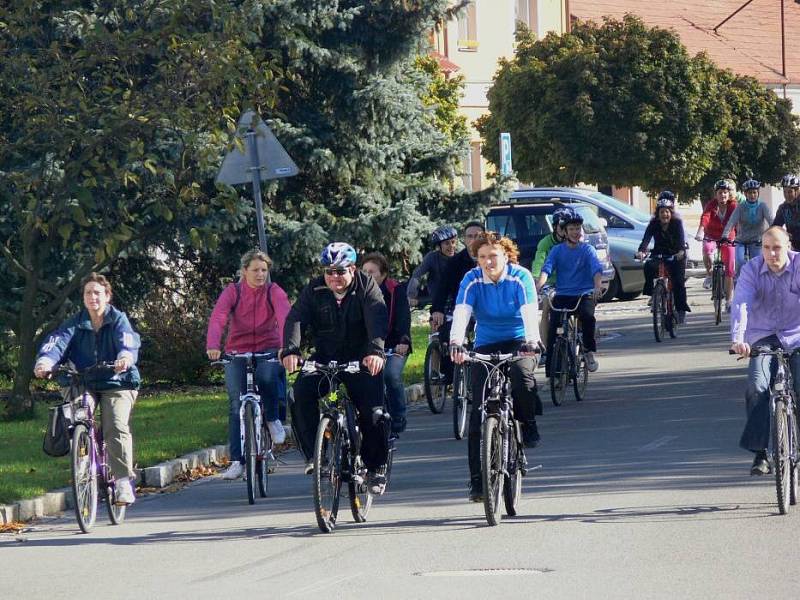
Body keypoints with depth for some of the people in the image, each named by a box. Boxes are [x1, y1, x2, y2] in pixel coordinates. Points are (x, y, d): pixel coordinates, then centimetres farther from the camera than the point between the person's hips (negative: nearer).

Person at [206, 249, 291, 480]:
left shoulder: (274, 292, -6)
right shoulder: (232, 292, -6)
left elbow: (284, 318, -23)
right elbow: (217, 319, -21)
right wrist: (213, 346, -40)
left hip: (268, 350, -1)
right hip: (237, 352, 1)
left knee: (268, 376, -34)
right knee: (236, 404, -9)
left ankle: (272, 418, -6)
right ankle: (237, 461, -4)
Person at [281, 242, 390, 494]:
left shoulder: (367, 287, -6)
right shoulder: (314, 290, -1)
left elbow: (377, 321, -23)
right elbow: (296, 319, -15)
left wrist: (376, 350, -42)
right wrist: (290, 350, -35)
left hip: (361, 360, -2)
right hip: (324, 357, 2)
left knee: (374, 411, -13)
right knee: (303, 389, -26)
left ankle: (376, 467, 9)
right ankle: (314, 454, -20)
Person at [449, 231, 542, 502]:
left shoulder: (521, 277, -14)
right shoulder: (472, 280, -10)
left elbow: (530, 311, -28)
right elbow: (461, 313, -24)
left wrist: (532, 341, -46)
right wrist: (456, 342, -43)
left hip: (518, 342, -2)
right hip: (486, 345, 2)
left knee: (521, 373, -36)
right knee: (479, 411, -9)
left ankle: (528, 424, -7)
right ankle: (477, 480, -6)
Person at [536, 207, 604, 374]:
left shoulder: (587, 249, 4)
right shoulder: (557, 250, 7)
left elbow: (597, 269, -12)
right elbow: (546, 269, -7)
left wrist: (597, 286, -34)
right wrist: (537, 287, -28)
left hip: (584, 295, -1)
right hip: (562, 295, 1)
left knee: (588, 317, -32)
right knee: (553, 327, -16)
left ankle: (590, 352, -14)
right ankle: (551, 370, -12)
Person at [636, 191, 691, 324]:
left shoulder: (677, 223, -15)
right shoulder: (653, 224, -10)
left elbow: (681, 239, -29)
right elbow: (646, 238, -23)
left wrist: (681, 251, -50)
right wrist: (642, 251, -44)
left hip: (676, 255, -2)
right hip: (659, 254, 2)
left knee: (678, 281, -15)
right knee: (649, 267, -27)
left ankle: (681, 309, -4)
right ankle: (653, 294, -13)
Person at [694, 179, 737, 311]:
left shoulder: (733, 206, -11)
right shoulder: (711, 205, -16)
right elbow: (705, 217, -32)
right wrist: (700, 232, -50)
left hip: (727, 239, 1)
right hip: (711, 237, -1)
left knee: (729, 270, -2)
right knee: (707, 251, -36)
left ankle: (728, 302, 8)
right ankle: (709, 274, -10)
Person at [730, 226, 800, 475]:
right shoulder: (751, 270, -9)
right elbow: (741, 304, -22)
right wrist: (737, 339, -39)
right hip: (762, 336, 0)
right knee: (757, 387, -21)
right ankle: (759, 453, -14)